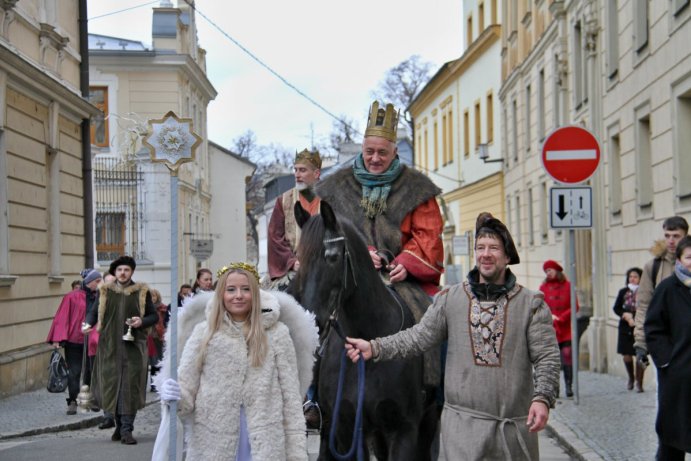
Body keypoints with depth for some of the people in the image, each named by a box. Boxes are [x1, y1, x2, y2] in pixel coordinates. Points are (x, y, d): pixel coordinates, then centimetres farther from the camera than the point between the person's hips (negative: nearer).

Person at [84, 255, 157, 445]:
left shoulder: (142, 292, 5)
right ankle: (119, 424, 19)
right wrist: (88, 324, -8)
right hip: (109, 345, 2)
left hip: (133, 345, -1)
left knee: (130, 386, -7)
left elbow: (154, 315, 10)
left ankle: (127, 429, -5)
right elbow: (95, 312, 13)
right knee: (111, 385, 3)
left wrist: (142, 321, -10)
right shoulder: (105, 291, 8)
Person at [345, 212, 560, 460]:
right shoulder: (450, 299, 6)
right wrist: (375, 347, -7)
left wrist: (543, 398, -19)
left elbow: (547, 356, -4)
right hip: (463, 421, 0)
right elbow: (419, 336, 4)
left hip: (515, 425, 0)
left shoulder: (531, 303, 1)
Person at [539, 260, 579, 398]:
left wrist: (560, 318, -10)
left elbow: (575, 307, 0)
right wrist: (549, 317, -14)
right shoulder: (543, 287, 7)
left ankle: (569, 386, 2)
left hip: (566, 329, -1)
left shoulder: (567, 286, 5)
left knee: (567, 358, -4)